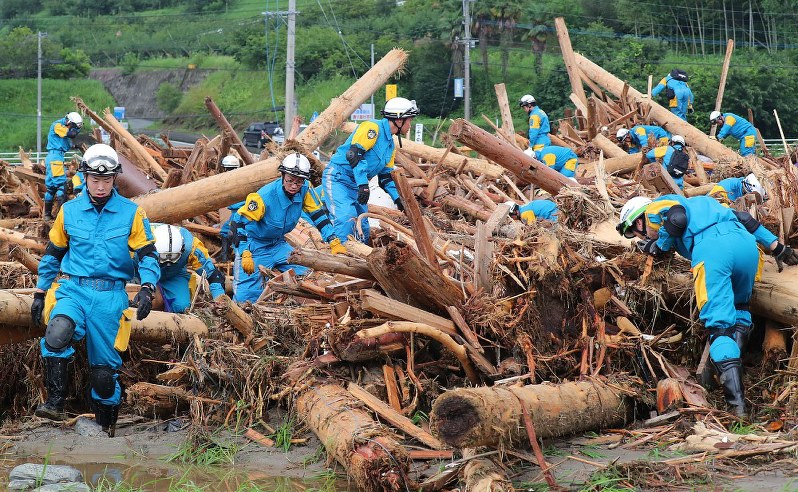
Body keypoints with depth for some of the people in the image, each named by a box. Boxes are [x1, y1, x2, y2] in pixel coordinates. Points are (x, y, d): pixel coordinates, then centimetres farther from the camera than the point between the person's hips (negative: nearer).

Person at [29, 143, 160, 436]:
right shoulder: (69, 211, 8)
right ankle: (55, 401, -22)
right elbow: (52, 255, 17)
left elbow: (147, 256, 1)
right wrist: (40, 294, 16)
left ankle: (106, 427, 21)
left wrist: (147, 289, -16)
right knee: (58, 332, -32)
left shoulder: (132, 213, 1)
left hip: (110, 295, -1)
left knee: (104, 367, 3)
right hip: (72, 290, 1)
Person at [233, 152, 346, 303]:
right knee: (246, 298, -14)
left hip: (278, 245, 6)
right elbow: (241, 223, -24)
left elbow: (319, 215, -2)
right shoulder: (264, 197, -28)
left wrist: (334, 243, -8)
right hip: (255, 246, -6)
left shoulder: (304, 191, -12)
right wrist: (245, 255, -32)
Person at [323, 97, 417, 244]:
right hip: (337, 178, -10)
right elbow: (354, 153, -25)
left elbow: (386, 176, 21)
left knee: (363, 226, 9)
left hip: (356, 186, 10)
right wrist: (363, 184, -31)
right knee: (346, 218, -27)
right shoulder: (372, 127, -14)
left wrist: (398, 198, 9)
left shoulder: (390, 145, 17)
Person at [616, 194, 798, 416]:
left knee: (719, 325, -8)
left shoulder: (655, 208, 22)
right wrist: (776, 247, 33)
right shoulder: (695, 205, 41)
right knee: (740, 305, 30)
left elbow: (677, 218, -1)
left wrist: (658, 247, 16)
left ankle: (736, 401, -21)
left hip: (711, 248, -7)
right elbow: (743, 218, 34)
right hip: (746, 243, 7)